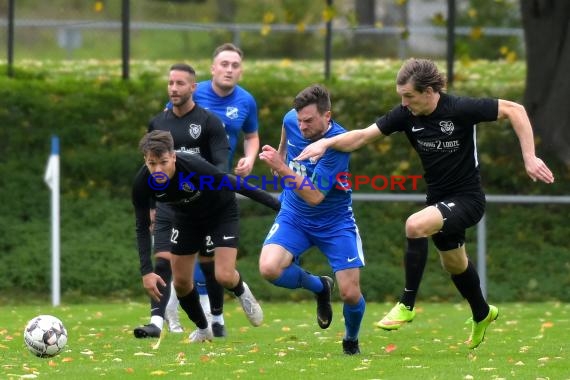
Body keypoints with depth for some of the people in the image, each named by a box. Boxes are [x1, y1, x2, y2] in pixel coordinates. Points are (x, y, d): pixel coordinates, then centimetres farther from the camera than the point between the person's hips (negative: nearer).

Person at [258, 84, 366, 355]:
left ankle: (351, 340, 27)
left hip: (334, 222, -4)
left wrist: (282, 169, -39)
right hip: (294, 217, 4)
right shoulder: (292, 120, -11)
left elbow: (315, 196, -32)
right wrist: (280, 155, 28)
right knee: (269, 268, -24)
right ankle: (319, 287, 9)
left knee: (350, 294, -9)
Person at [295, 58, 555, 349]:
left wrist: (530, 158, -20)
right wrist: (325, 143, -22)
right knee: (454, 263, 23)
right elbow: (363, 136, -7)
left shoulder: (460, 109, -23)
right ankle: (482, 315, 51)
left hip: (467, 198, -7)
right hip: (438, 198, 7)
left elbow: (514, 110, -17)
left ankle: (406, 306, -19)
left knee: (415, 225, -29)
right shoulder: (406, 115, -9)